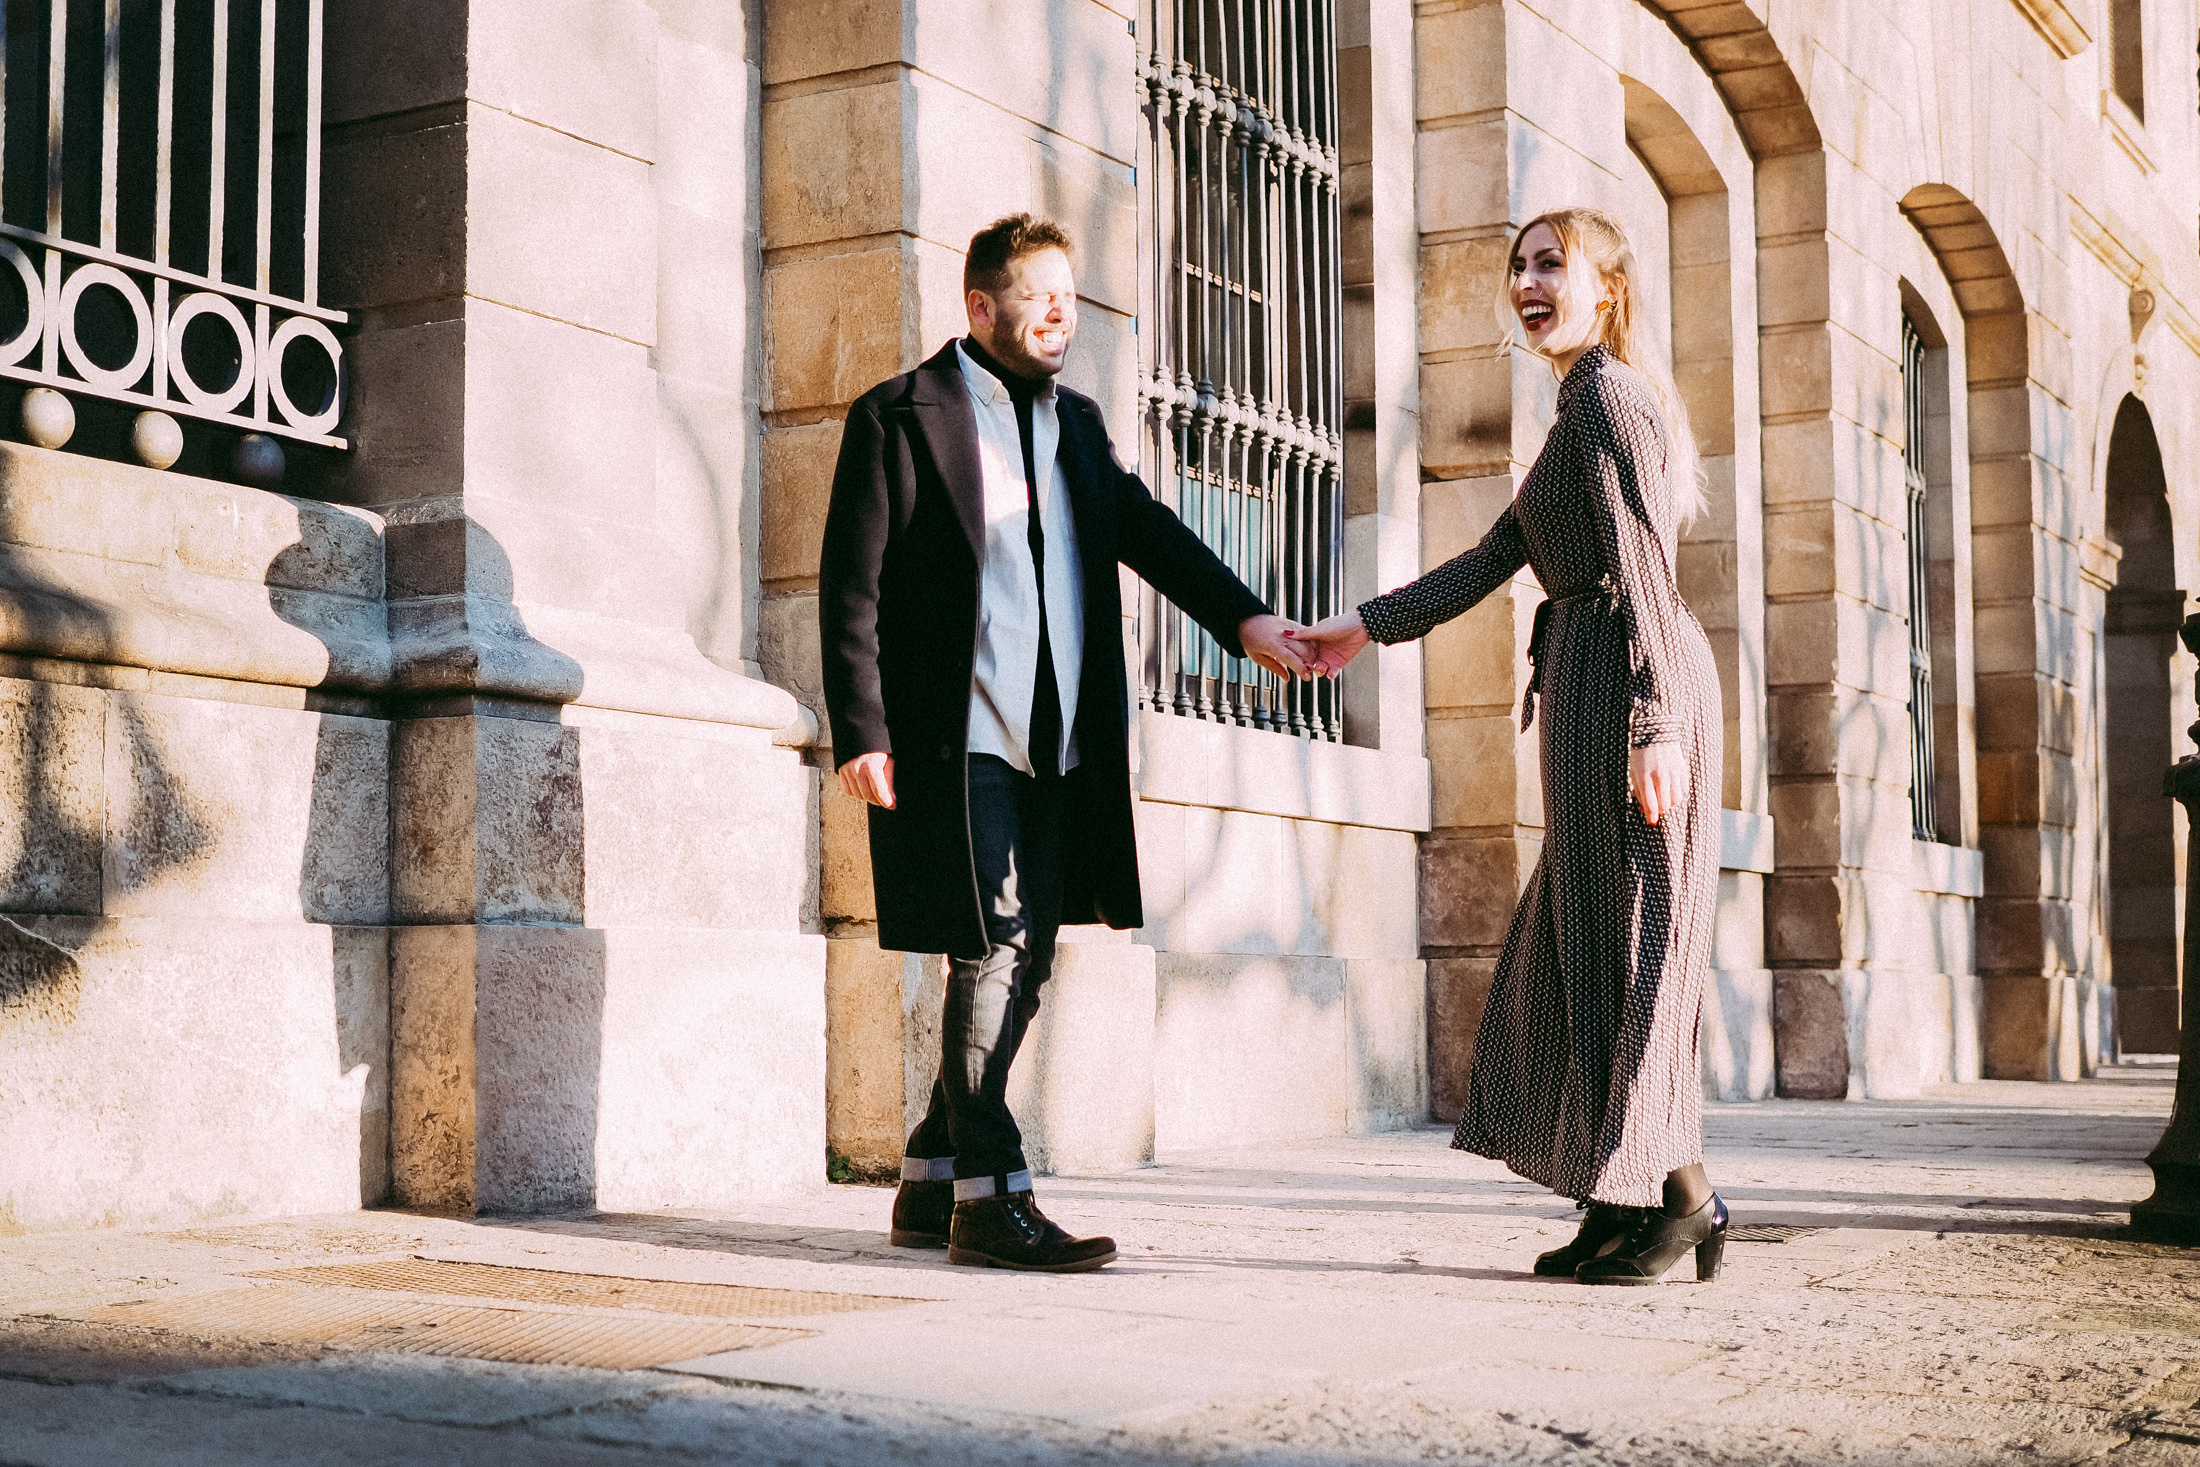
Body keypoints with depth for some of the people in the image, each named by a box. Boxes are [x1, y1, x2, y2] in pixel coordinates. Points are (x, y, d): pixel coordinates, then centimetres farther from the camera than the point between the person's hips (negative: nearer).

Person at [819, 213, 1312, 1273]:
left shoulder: (1077, 424, 18)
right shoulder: (900, 418, -2)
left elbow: (1148, 533, 10)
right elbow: (852, 587, -5)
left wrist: (1240, 617, -7)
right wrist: (862, 732, -13)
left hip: (1060, 748, 7)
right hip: (957, 743, -7)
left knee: (1021, 964, 9)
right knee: (990, 953, -9)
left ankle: (930, 1183, 20)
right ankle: (990, 1197, -2)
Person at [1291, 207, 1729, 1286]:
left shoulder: (1607, 393, -7)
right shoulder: (1583, 410, 24)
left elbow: (1643, 571, -17)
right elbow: (1490, 561, 22)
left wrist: (1655, 724, -24)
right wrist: (1366, 627, 19)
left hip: (1626, 676, -10)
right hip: (1593, 681, 10)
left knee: (1626, 935, -5)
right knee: (1583, 939, 11)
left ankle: (1678, 1194, 1)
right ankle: (1622, 1201, 15)